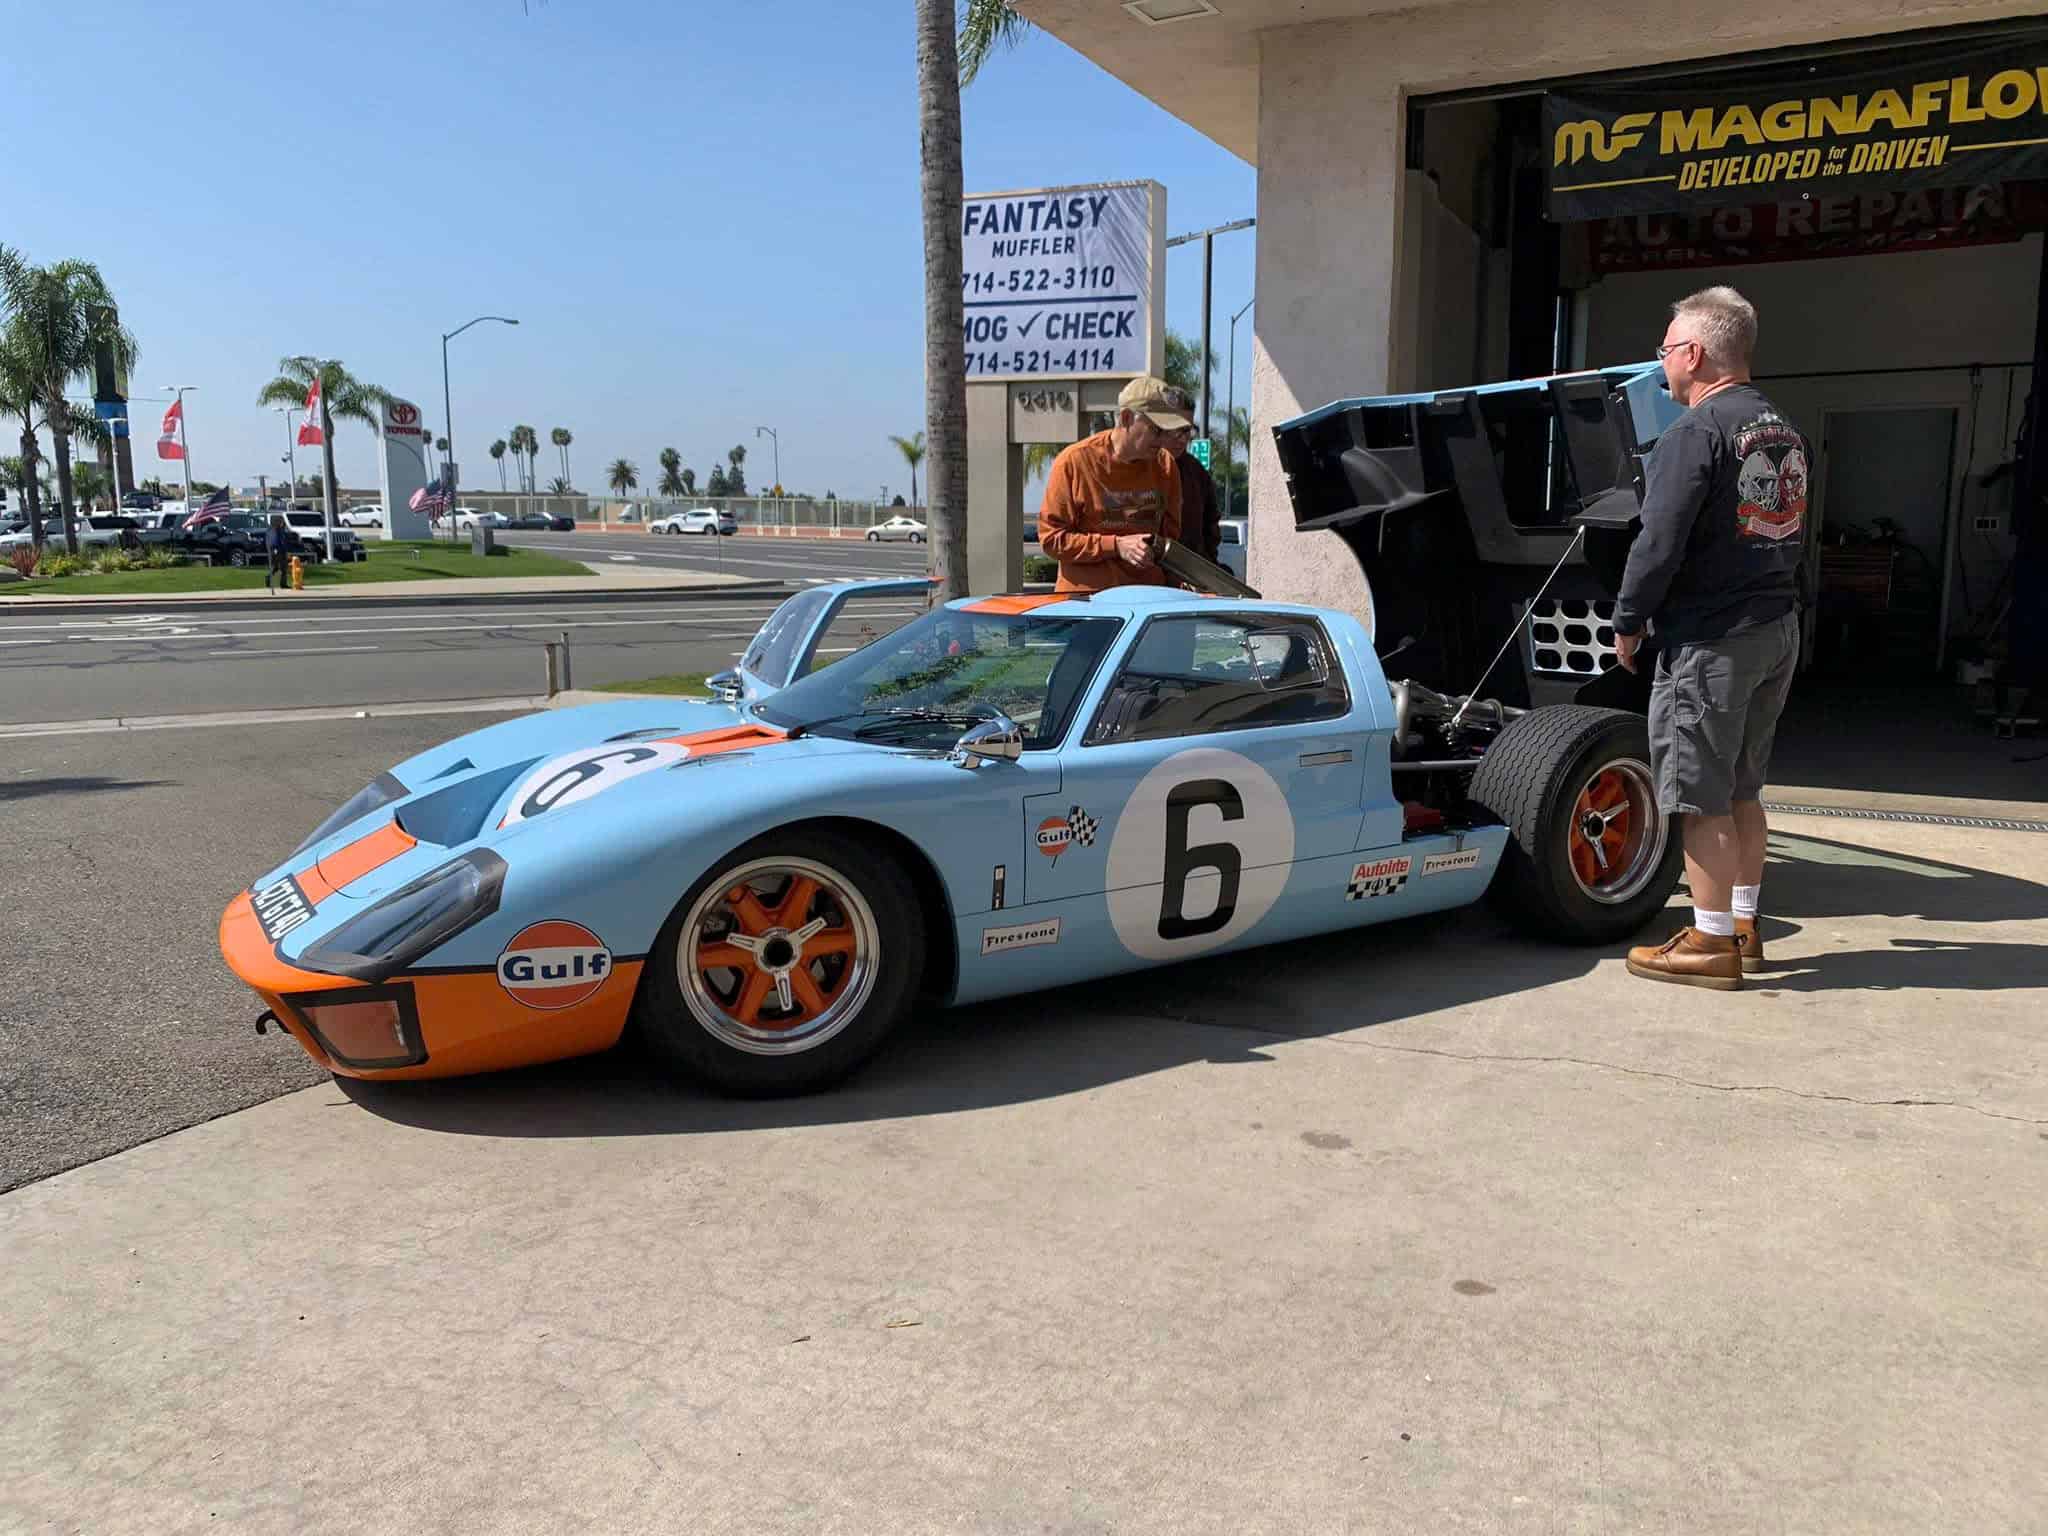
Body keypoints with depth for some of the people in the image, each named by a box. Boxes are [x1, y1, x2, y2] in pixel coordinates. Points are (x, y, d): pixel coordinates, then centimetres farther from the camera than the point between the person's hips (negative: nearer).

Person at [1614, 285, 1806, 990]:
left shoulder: (1696, 431, -13)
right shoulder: (1786, 433, 14)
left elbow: (1659, 542, -17)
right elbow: (1790, 531, 19)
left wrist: (1628, 622, -7)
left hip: (1709, 638, -9)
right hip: (1778, 629, 9)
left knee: (1699, 797, -2)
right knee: (1741, 789, 17)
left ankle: (1711, 944, 3)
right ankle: (1744, 928, 25)